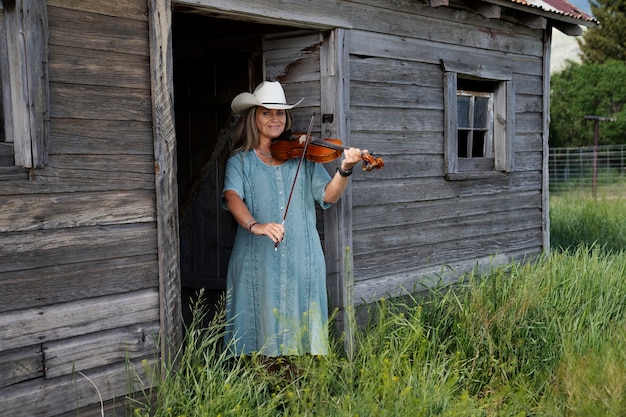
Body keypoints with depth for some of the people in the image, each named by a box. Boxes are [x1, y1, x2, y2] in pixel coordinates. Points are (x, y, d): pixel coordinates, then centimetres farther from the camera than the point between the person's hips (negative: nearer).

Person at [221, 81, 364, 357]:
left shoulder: (303, 157, 11)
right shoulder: (240, 161, 7)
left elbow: (328, 195, 1)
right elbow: (232, 196, -11)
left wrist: (344, 170, -18)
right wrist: (254, 225, -31)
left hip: (301, 259, 2)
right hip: (259, 260, -1)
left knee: (300, 323, 1)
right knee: (261, 323, -2)